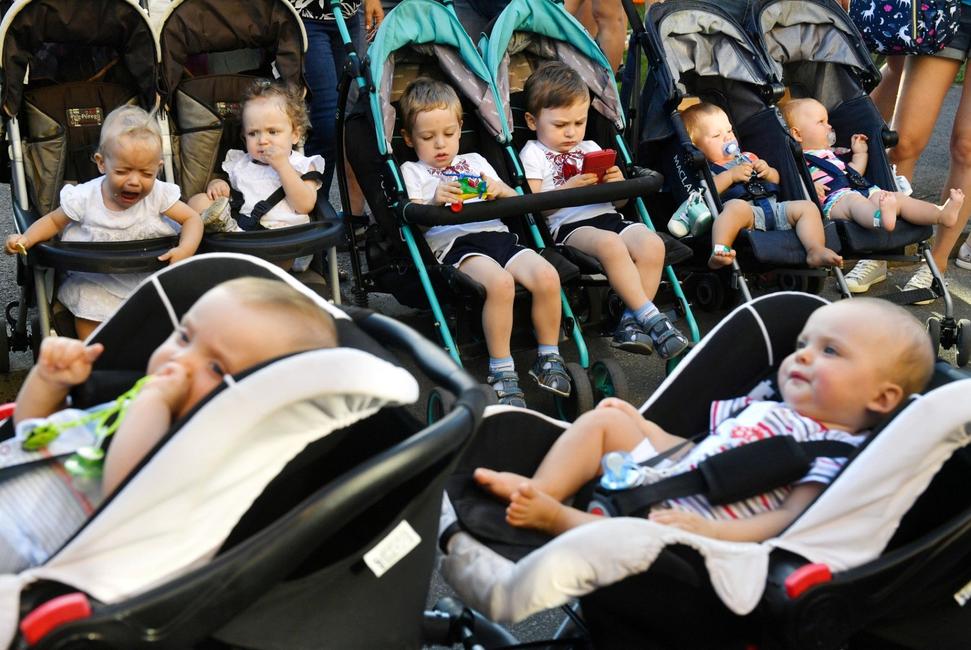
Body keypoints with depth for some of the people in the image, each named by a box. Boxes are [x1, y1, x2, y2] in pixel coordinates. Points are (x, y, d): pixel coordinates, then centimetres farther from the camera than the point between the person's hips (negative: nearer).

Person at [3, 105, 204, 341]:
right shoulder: (85, 198, -13)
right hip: (96, 280, 0)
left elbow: (192, 219, -7)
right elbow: (54, 221, 2)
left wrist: (185, 250, -27)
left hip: (149, 275, 0)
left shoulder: (158, 194, -13)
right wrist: (27, 239, -16)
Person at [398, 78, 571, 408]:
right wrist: (435, 202, -20)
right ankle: (501, 371, -24)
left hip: (498, 235, 5)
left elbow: (516, 201, 23)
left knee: (546, 275, -26)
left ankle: (548, 357, -8)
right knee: (500, 282, -37)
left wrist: (501, 190, -1)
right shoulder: (412, 171, 18)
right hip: (455, 244, -4)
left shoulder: (475, 161, 29)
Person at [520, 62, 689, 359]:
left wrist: (616, 184, 1)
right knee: (610, 244, -36)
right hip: (568, 226, -6)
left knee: (652, 244, -24)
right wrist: (569, 187, -17)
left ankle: (631, 321, -20)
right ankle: (650, 317, -32)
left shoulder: (591, 149, 26)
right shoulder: (533, 153, 9)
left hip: (608, 217, 6)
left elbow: (618, 200, 25)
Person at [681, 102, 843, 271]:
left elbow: (776, 179, 38)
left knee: (808, 207, -9)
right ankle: (719, 252, -61)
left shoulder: (746, 158, 37)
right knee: (736, 206, -43)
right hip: (745, 208, -8)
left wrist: (767, 172, 14)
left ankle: (816, 251, -27)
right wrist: (730, 175, -9)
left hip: (772, 207, 8)